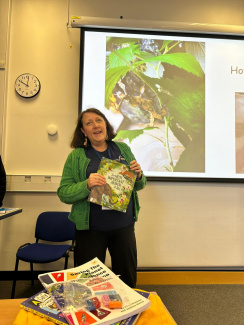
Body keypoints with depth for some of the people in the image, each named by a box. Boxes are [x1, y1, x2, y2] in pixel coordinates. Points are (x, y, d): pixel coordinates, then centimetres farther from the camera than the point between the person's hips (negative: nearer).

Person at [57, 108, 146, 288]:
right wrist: (87, 185, -24)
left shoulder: (123, 149, 5)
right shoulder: (76, 156, -4)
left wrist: (139, 175, -11)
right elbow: (63, 193, -6)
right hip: (91, 230, -2)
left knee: (127, 278, 18)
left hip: (124, 226, 3)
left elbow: (139, 186, 12)